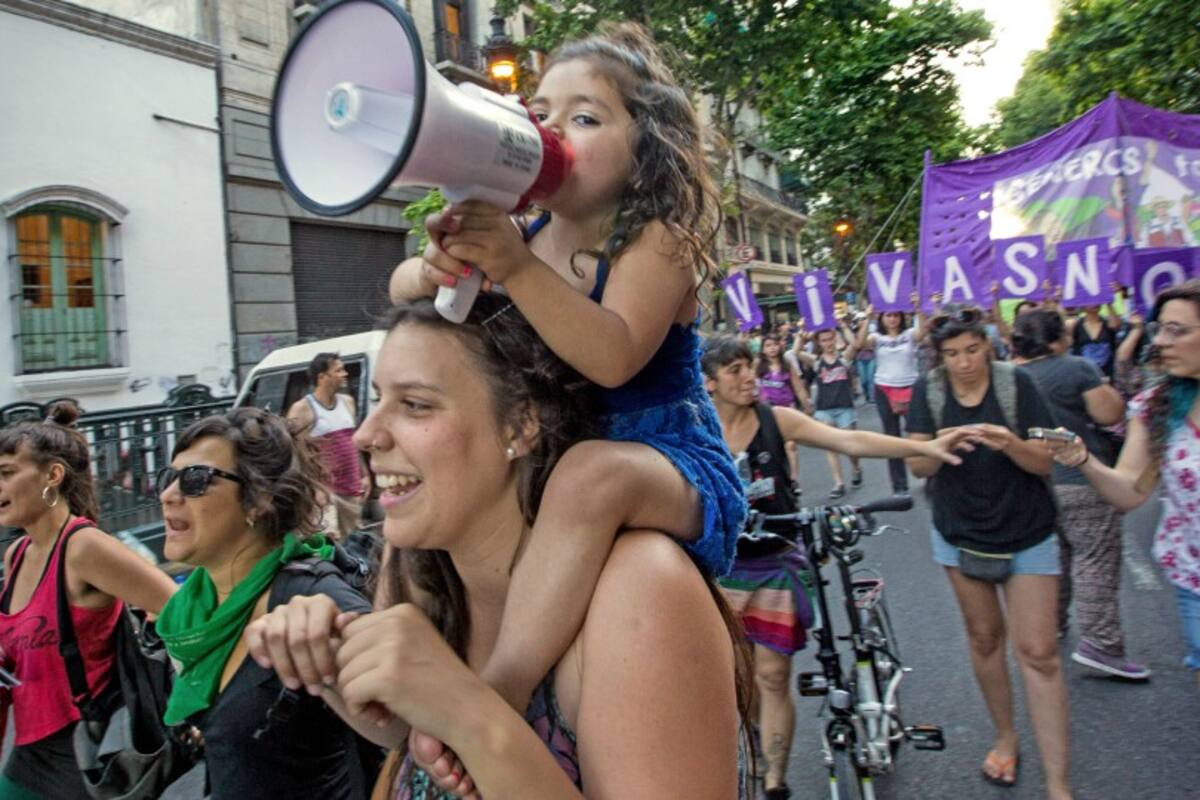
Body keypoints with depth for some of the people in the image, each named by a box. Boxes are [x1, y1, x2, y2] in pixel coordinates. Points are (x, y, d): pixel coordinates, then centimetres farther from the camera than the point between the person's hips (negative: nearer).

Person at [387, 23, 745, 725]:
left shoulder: (657, 239, -13)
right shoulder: (525, 233, 4)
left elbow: (614, 358, -29)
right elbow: (402, 289, 2)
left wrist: (515, 268, -39)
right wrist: (440, 266, -21)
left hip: (678, 474, -7)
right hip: (546, 467, 7)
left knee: (591, 472, -38)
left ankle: (495, 700, -35)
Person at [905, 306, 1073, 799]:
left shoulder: (1015, 383, -12)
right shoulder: (929, 390, -6)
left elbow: (1045, 463, -11)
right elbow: (917, 466, -8)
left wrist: (1011, 443, -32)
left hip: (1026, 536, -2)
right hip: (960, 535, 2)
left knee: (1038, 652, -4)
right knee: (984, 637, 14)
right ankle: (1005, 736, 35)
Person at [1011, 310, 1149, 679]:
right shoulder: (1078, 368, -14)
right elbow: (1109, 414, -14)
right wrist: (1110, 392, 5)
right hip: (1082, 480, -6)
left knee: (1053, 556, 21)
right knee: (1096, 560, -1)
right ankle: (1100, 644, -2)